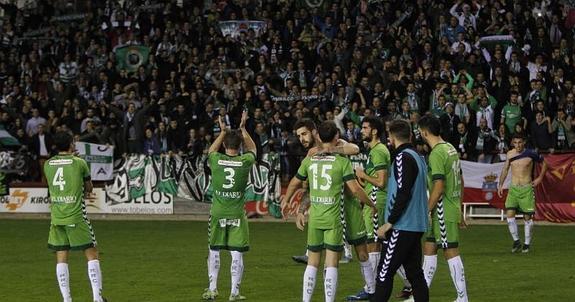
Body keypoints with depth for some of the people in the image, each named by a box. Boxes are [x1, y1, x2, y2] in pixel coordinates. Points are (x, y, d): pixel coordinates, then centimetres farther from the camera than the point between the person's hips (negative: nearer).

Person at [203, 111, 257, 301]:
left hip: (217, 213, 1)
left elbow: (211, 149, 20)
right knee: (237, 253, 3)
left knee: (214, 251, 13)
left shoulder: (216, 160, -6)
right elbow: (252, 148, 16)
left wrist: (223, 132, 28)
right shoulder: (245, 162, -8)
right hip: (237, 214, -1)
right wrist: (243, 128, 24)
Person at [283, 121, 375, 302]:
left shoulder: (309, 160, 4)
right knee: (331, 264, 0)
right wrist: (371, 205, 5)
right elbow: (354, 189, -10)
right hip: (333, 219, -4)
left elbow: (294, 184, 16)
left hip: (314, 219, 4)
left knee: (312, 263, 12)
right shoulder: (342, 161, -7)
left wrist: (285, 202, 32)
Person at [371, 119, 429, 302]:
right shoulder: (417, 157, 14)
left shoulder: (402, 158, -13)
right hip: (417, 225, 9)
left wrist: (389, 223, -16)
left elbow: (403, 194, -20)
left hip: (403, 226, -9)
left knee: (384, 273, -7)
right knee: (414, 272, 10)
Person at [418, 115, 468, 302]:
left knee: (451, 252, -3)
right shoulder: (450, 148, 11)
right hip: (452, 208, 9)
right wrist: (459, 209, 23)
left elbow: (439, 187, -22)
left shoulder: (437, 154, -18)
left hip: (443, 212, -9)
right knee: (429, 248, 14)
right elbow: (459, 181, 17)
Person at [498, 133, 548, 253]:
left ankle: (527, 243, 12)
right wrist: (500, 185, 13)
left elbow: (544, 163, 9)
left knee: (528, 217, 0)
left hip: (526, 189, -3)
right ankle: (516, 241, 4)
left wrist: (540, 178, 3)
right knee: (510, 215, -9)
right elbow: (505, 169, 17)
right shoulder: (510, 154, 4)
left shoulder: (531, 154, -6)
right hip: (513, 189, 3)